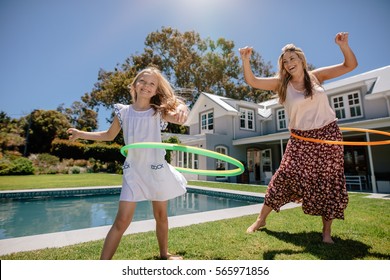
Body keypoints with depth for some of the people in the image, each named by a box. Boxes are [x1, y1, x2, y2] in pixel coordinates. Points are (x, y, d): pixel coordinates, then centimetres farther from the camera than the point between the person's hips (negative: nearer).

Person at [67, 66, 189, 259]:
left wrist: (181, 108, -46)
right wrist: (81, 134, 12)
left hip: (156, 170, 0)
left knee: (161, 215, 15)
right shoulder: (123, 112, 1)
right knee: (122, 220, -5)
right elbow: (109, 135, 16)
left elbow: (178, 119, -24)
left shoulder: (158, 112, -4)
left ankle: (164, 253, 38)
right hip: (133, 171, 0)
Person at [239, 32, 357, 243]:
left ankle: (327, 230, 22)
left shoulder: (316, 76, 3)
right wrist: (246, 61, -21)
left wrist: (344, 46, -8)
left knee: (328, 183, 5)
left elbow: (350, 66, 8)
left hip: (328, 135, 2)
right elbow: (252, 81, -8)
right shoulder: (281, 83, -1)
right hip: (301, 139, -1)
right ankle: (261, 219, 6)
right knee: (286, 176, -8)